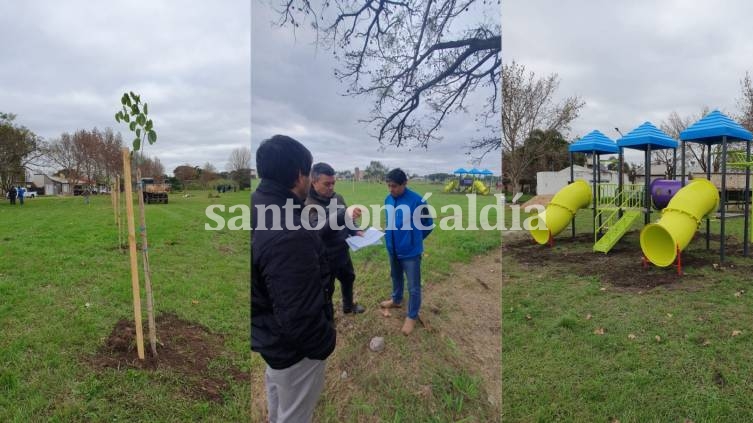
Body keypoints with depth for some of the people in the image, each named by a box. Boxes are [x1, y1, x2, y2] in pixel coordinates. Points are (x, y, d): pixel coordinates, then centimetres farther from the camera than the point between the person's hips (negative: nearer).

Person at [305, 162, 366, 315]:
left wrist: (355, 231, -6)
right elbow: (319, 229, -40)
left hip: (343, 253, 8)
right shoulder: (309, 204, -25)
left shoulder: (337, 197, -1)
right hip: (325, 258, -8)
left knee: (348, 279, 28)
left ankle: (348, 306, 54)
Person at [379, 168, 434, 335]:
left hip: (410, 251, -6)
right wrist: (389, 236, 5)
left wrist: (414, 240, 0)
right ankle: (396, 300, 52)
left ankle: (412, 317, 25)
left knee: (413, 287, 6)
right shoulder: (388, 199, -2)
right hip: (392, 249, 6)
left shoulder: (417, 201, -22)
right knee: (396, 277, 28)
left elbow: (428, 224, -9)